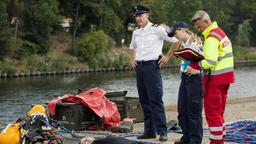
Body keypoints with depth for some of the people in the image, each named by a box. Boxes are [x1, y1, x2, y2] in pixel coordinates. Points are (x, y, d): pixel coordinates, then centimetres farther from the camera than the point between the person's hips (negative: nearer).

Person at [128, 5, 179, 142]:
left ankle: (162, 132, -7)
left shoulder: (157, 30, -5)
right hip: (139, 67, 7)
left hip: (152, 66, -7)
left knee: (155, 100, -10)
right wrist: (132, 60, 17)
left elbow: (176, 41, -4)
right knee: (144, 100, 8)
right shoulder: (136, 33, 15)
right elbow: (132, 49, 33)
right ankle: (149, 131, 14)